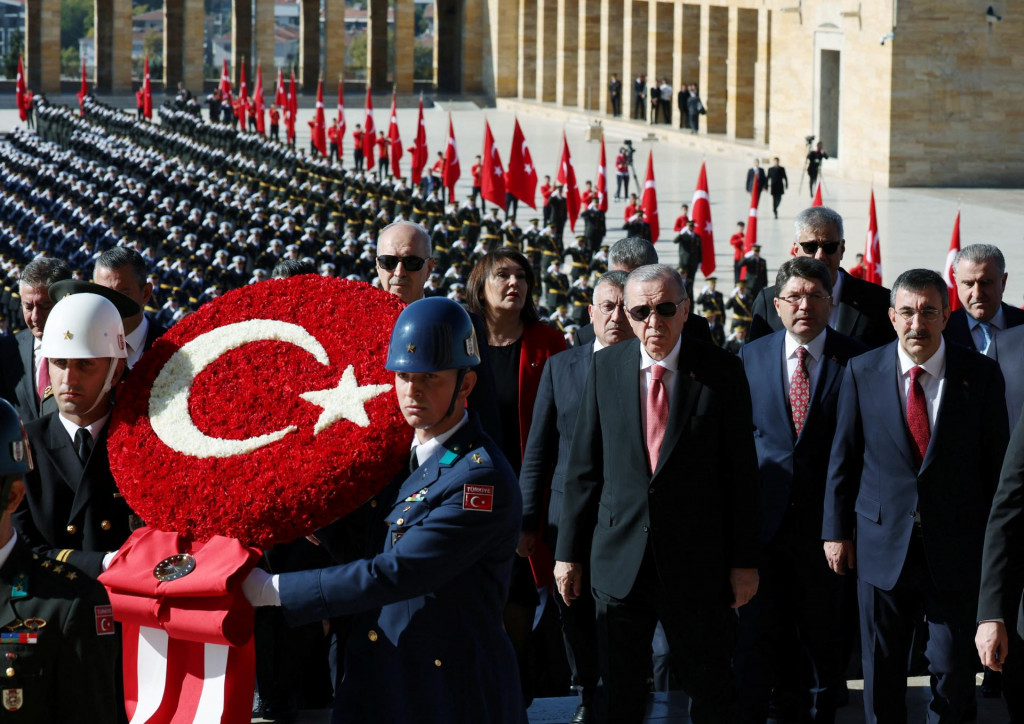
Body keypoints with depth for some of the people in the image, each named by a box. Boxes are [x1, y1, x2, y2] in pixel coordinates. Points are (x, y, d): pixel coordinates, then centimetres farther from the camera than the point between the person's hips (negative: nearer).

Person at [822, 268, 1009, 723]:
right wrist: (836, 531, 4)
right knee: (882, 669, 9)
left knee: (955, 668, 3)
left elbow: (996, 461, 3)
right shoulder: (863, 372, 0)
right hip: (883, 544, 1)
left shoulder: (980, 374, -2)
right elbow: (842, 458, 5)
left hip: (955, 546, -1)